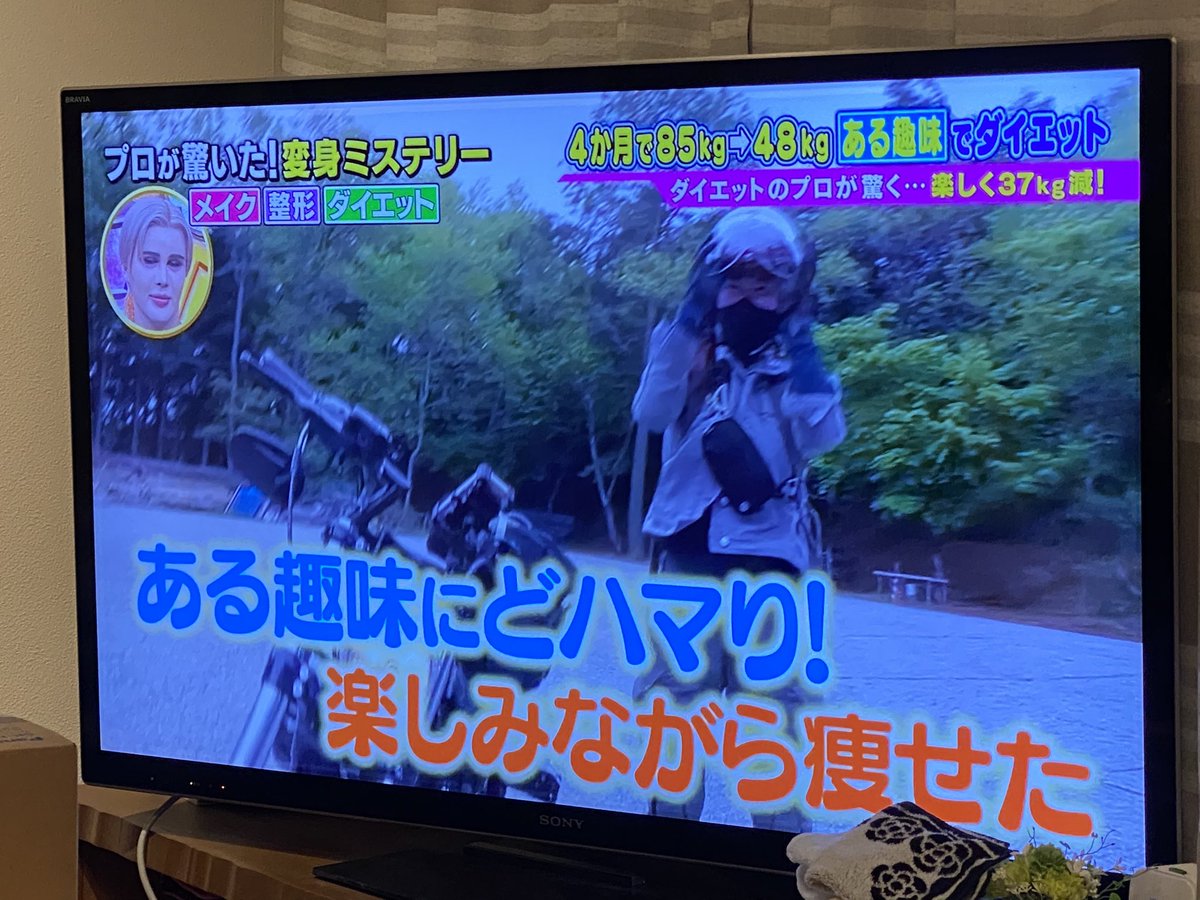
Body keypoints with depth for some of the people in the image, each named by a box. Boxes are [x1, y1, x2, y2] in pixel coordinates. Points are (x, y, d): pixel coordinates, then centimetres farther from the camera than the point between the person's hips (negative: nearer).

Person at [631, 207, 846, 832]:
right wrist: (688, 322, -18)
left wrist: (799, 341, -12)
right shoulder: (689, 351, 9)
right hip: (688, 557, 1)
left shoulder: (799, 363, 9)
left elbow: (822, 435, -12)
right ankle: (670, 817, 17)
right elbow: (650, 414, -12)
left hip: (766, 562, -1)